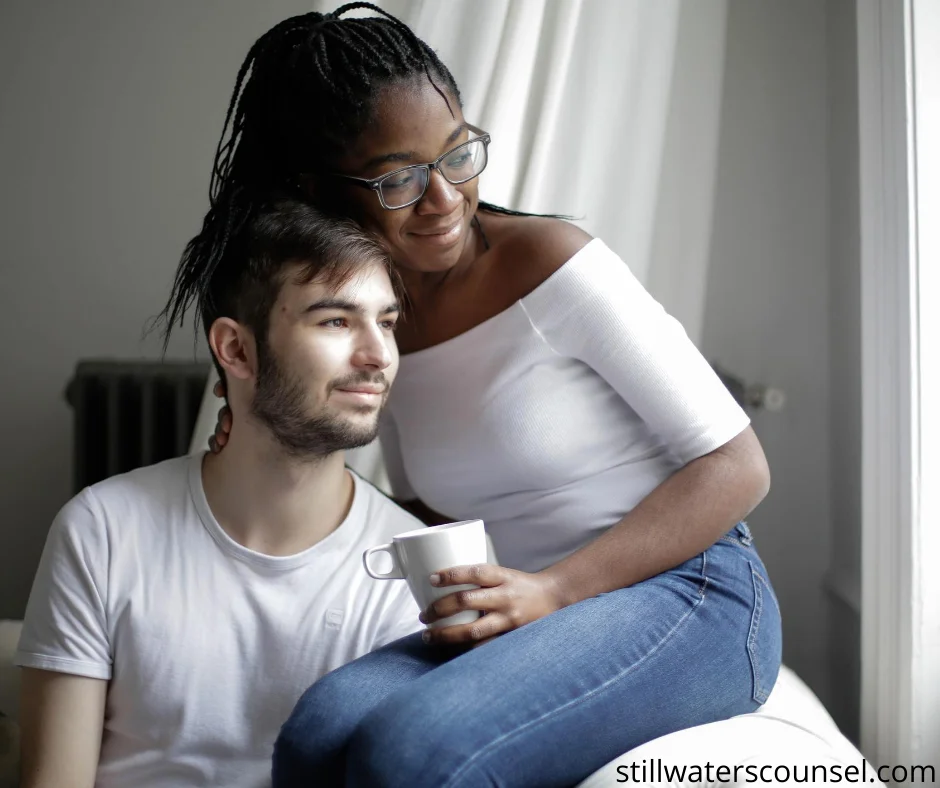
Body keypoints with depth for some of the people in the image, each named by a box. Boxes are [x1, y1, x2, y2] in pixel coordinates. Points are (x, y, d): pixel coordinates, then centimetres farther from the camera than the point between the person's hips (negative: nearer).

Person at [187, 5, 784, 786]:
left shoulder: (553, 263, -12)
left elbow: (736, 467, -10)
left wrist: (555, 589, -18)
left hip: (687, 597, -5)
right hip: (542, 620, 5)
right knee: (326, 722, -26)